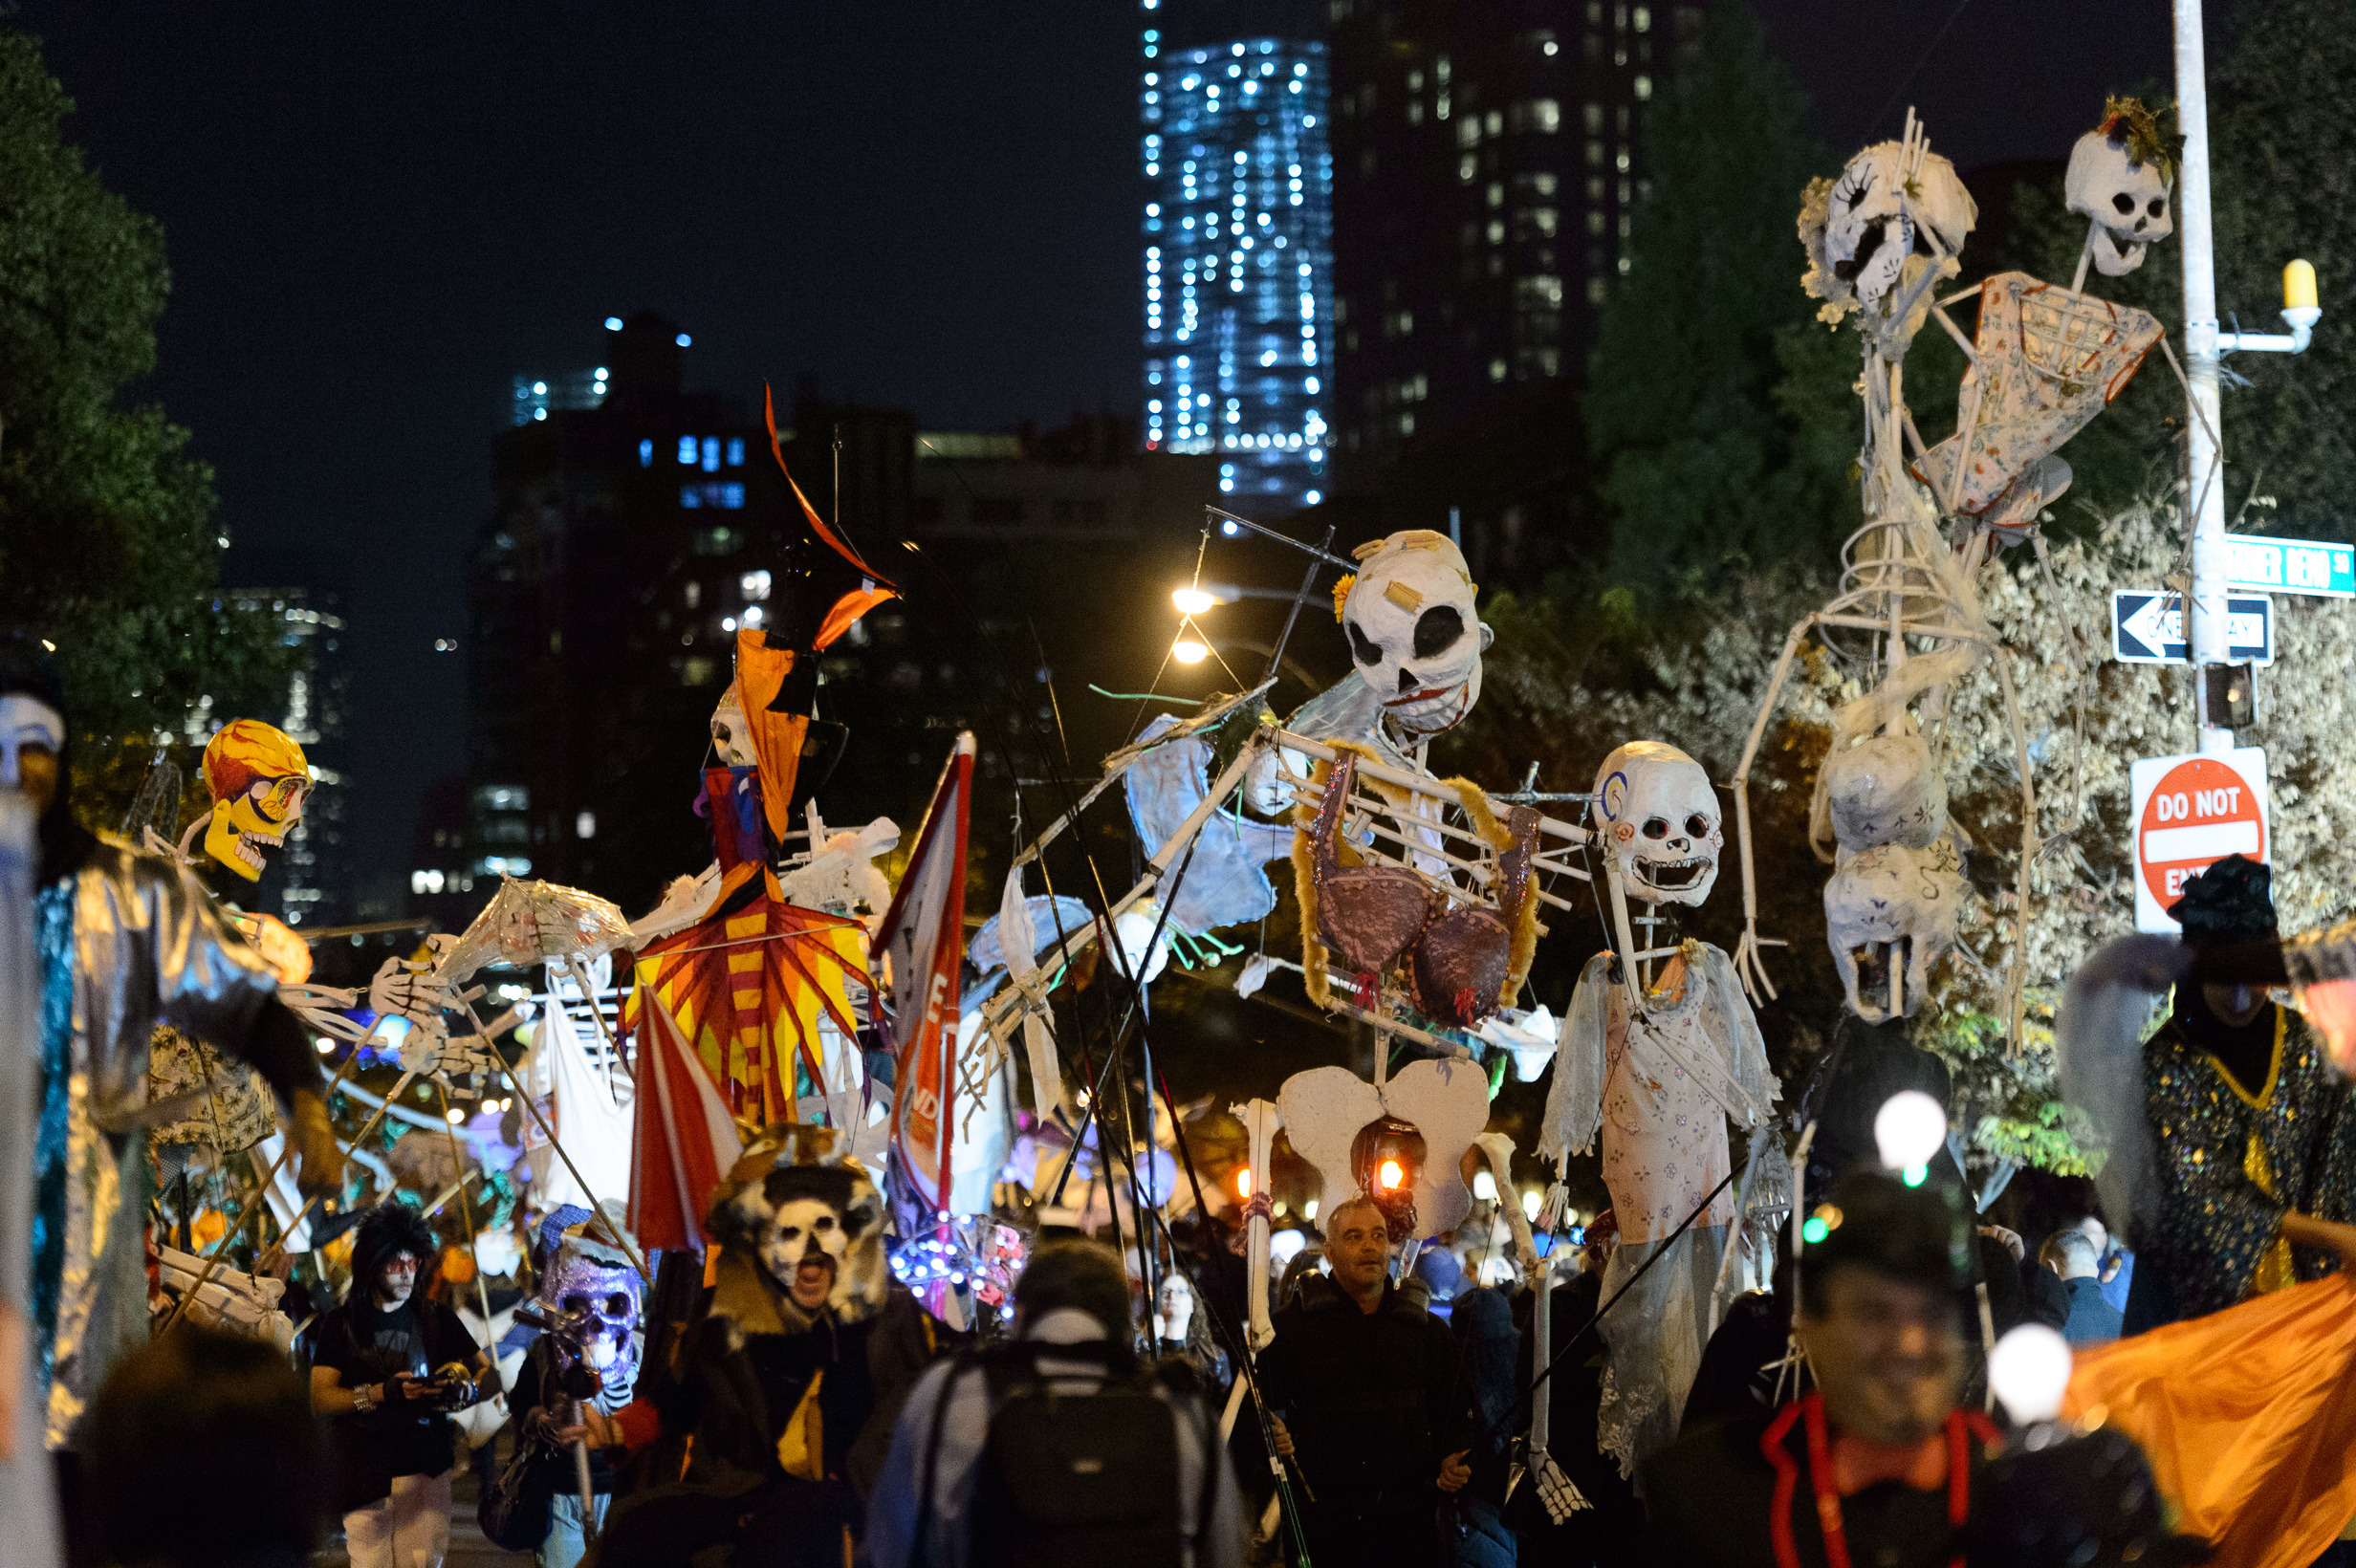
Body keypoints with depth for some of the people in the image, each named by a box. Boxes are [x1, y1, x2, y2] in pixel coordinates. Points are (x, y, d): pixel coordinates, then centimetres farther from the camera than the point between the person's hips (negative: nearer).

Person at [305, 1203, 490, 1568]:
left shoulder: (435, 1316, 11)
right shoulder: (341, 1323, 5)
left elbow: (488, 1372, 14)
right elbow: (320, 1397, -5)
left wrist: (465, 1390, -11)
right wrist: (382, 1393, -20)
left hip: (426, 1467, 1)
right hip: (364, 1472, -1)